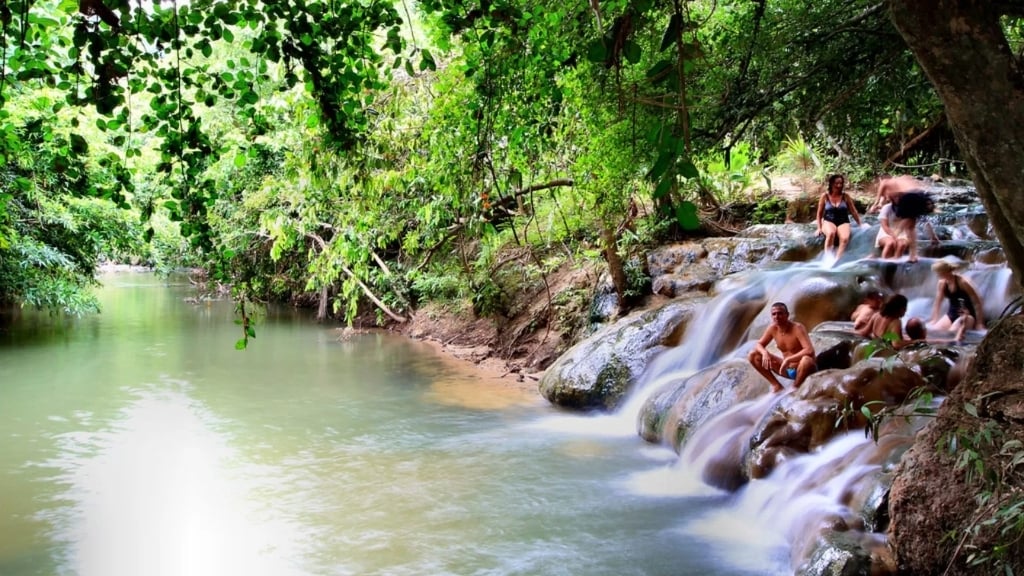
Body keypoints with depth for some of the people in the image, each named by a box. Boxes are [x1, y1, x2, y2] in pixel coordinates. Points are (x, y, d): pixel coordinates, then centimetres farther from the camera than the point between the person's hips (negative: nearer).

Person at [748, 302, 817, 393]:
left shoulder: (797, 328, -23)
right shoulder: (772, 328, -6)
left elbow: (810, 351, -35)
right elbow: (759, 344, 4)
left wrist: (788, 359, -36)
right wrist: (765, 353, -19)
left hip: (802, 370, -6)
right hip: (786, 369, 6)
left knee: (807, 360, -43)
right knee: (753, 355, -3)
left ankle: (794, 388, -13)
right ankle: (777, 386, 1)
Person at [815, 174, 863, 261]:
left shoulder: (845, 196, 6)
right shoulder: (825, 196, 3)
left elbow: (853, 211, 12)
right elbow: (819, 213, 9)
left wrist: (860, 225, 12)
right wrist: (819, 228, 3)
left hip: (843, 222, 1)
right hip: (829, 222, -1)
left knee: (845, 238, -33)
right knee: (831, 233, -38)